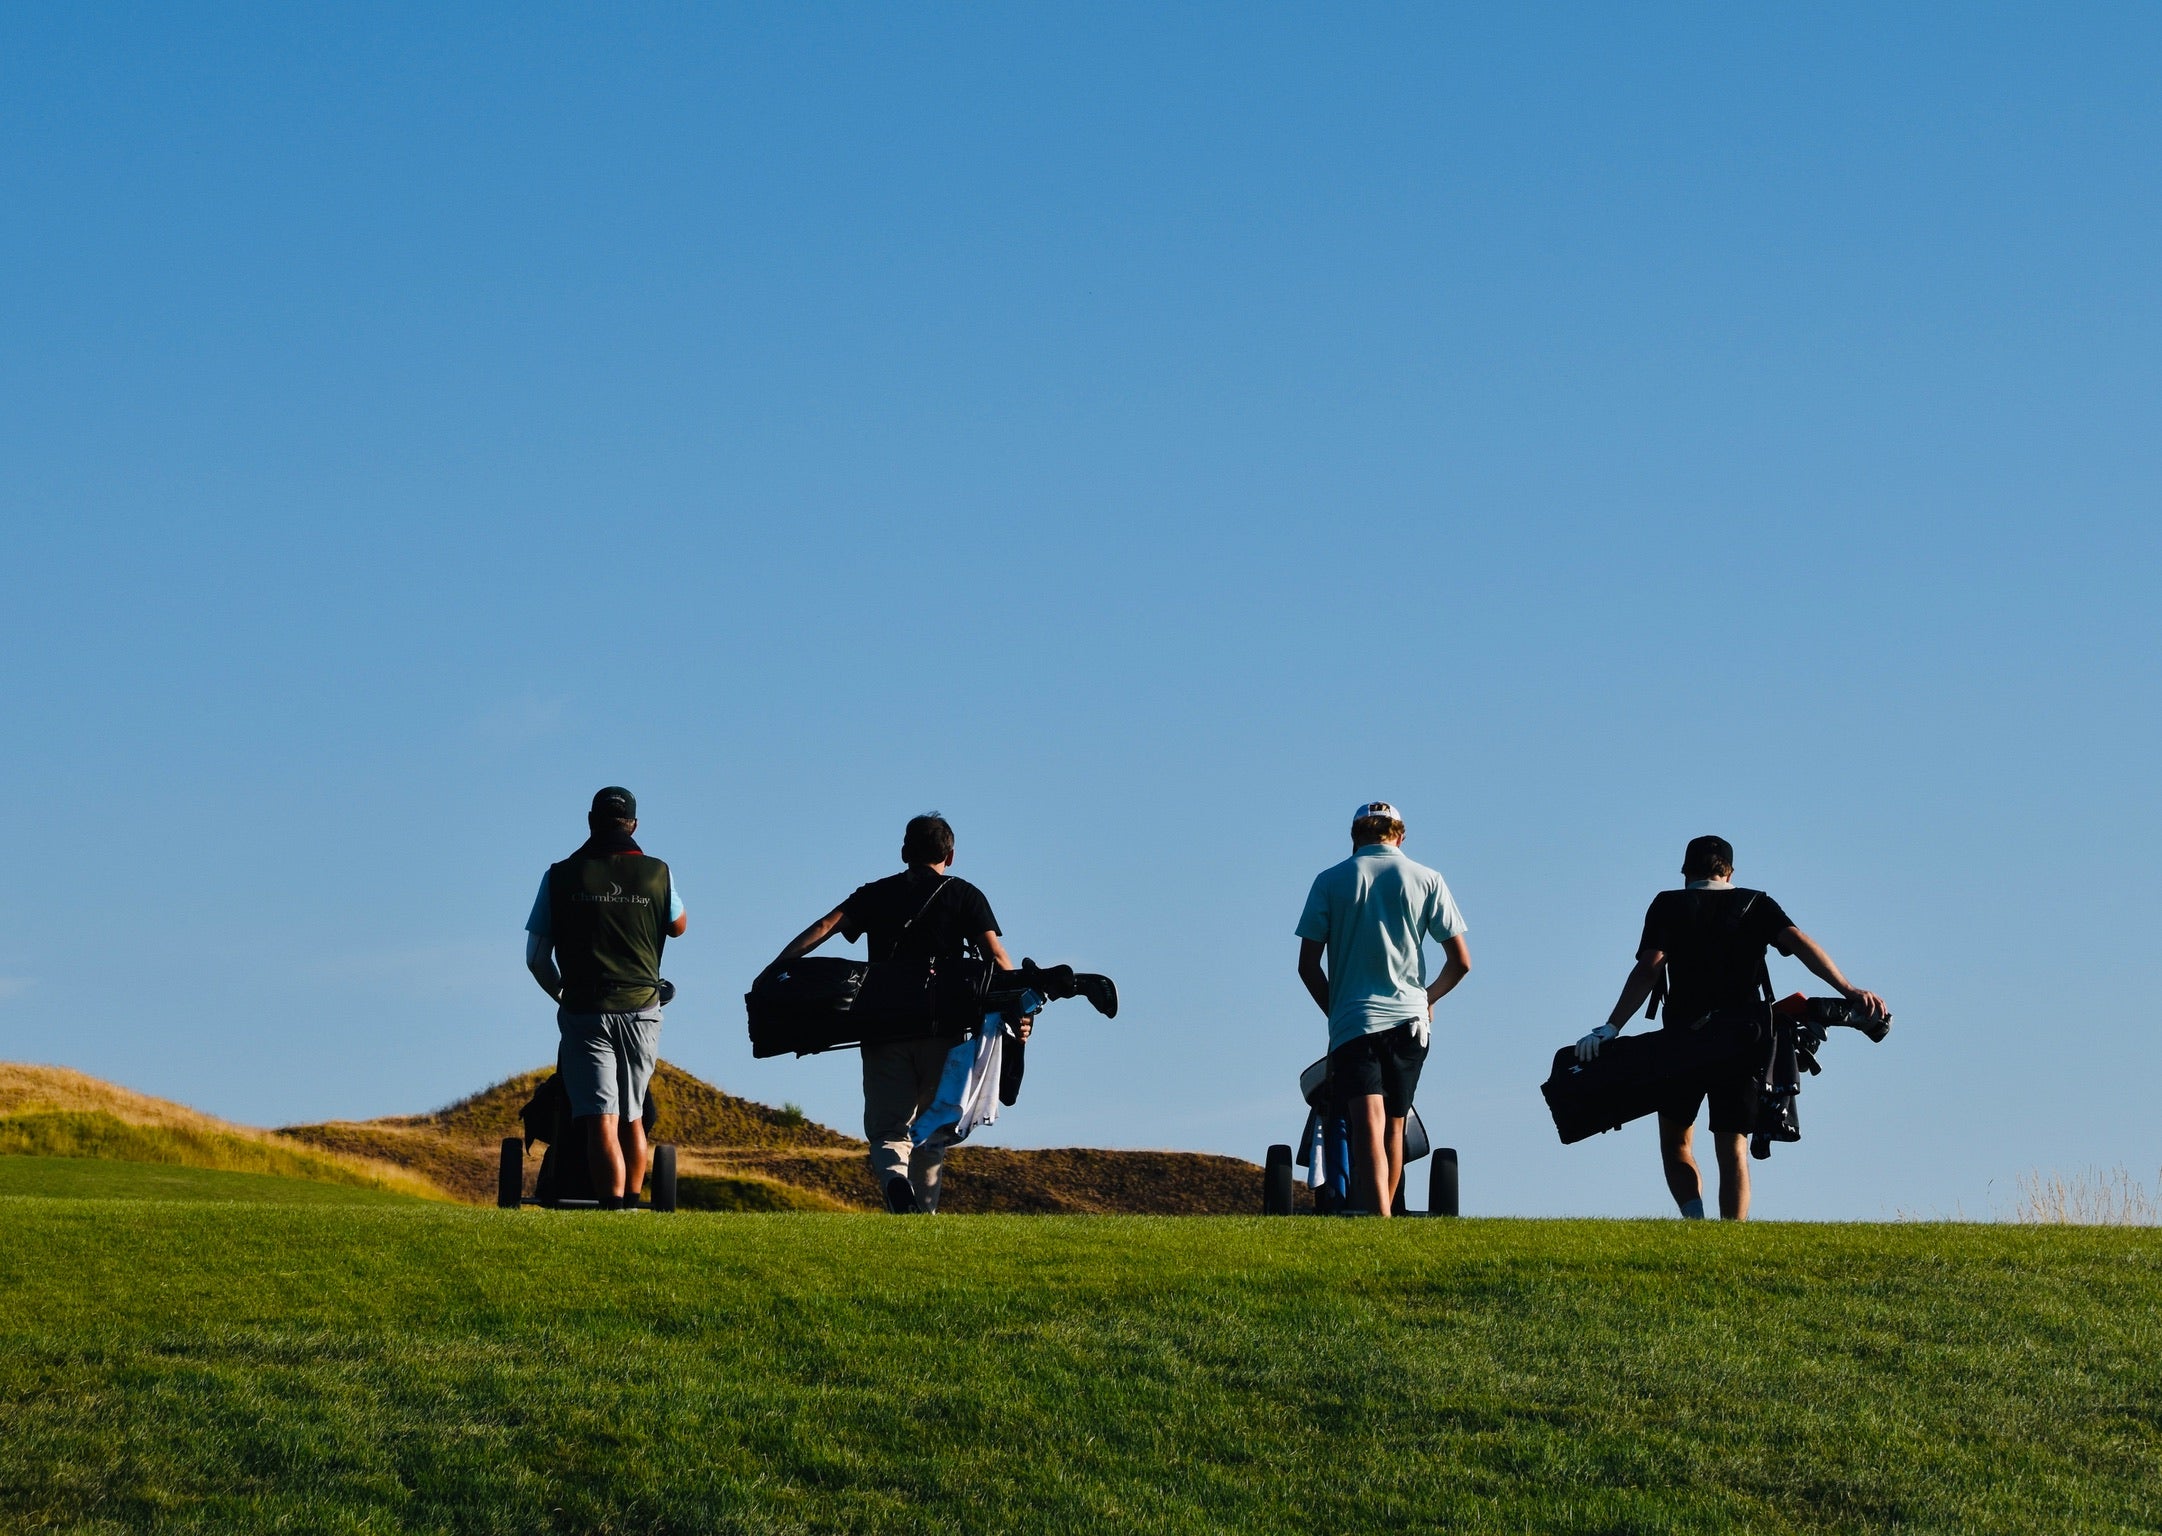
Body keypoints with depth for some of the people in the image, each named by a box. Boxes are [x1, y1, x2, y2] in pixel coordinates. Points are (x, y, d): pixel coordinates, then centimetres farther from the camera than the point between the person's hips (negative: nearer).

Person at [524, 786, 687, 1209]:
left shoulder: (561, 876, -3)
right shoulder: (656, 873, -1)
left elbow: (536, 958, 1)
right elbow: (679, 926, 20)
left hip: (584, 1012, -2)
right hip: (641, 1010, 2)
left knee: (601, 1119, -8)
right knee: (632, 1117, 17)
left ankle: (612, 1206, -21)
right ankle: (631, 1204, 23)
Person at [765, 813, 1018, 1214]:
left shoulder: (875, 894, 13)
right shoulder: (964, 896, 9)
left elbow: (825, 926, -2)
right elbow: (995, 955, -6)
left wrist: (774, 969, -8)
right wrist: (1018, 1009, -10)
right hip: (942, 1029, 0)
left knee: (887, 1126, 1)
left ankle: (894, 1180, -30)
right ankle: (923, 1215, 9)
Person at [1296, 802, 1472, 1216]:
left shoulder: (1331, 881, 4)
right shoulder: (1427, 880, 7)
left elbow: (1308, 966, 2)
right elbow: (1461, 961, 6)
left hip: (1353, 1022, -2)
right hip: (1409, 1020, 3)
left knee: (1367, 1127, -15)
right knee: (1393, 1126, 16)